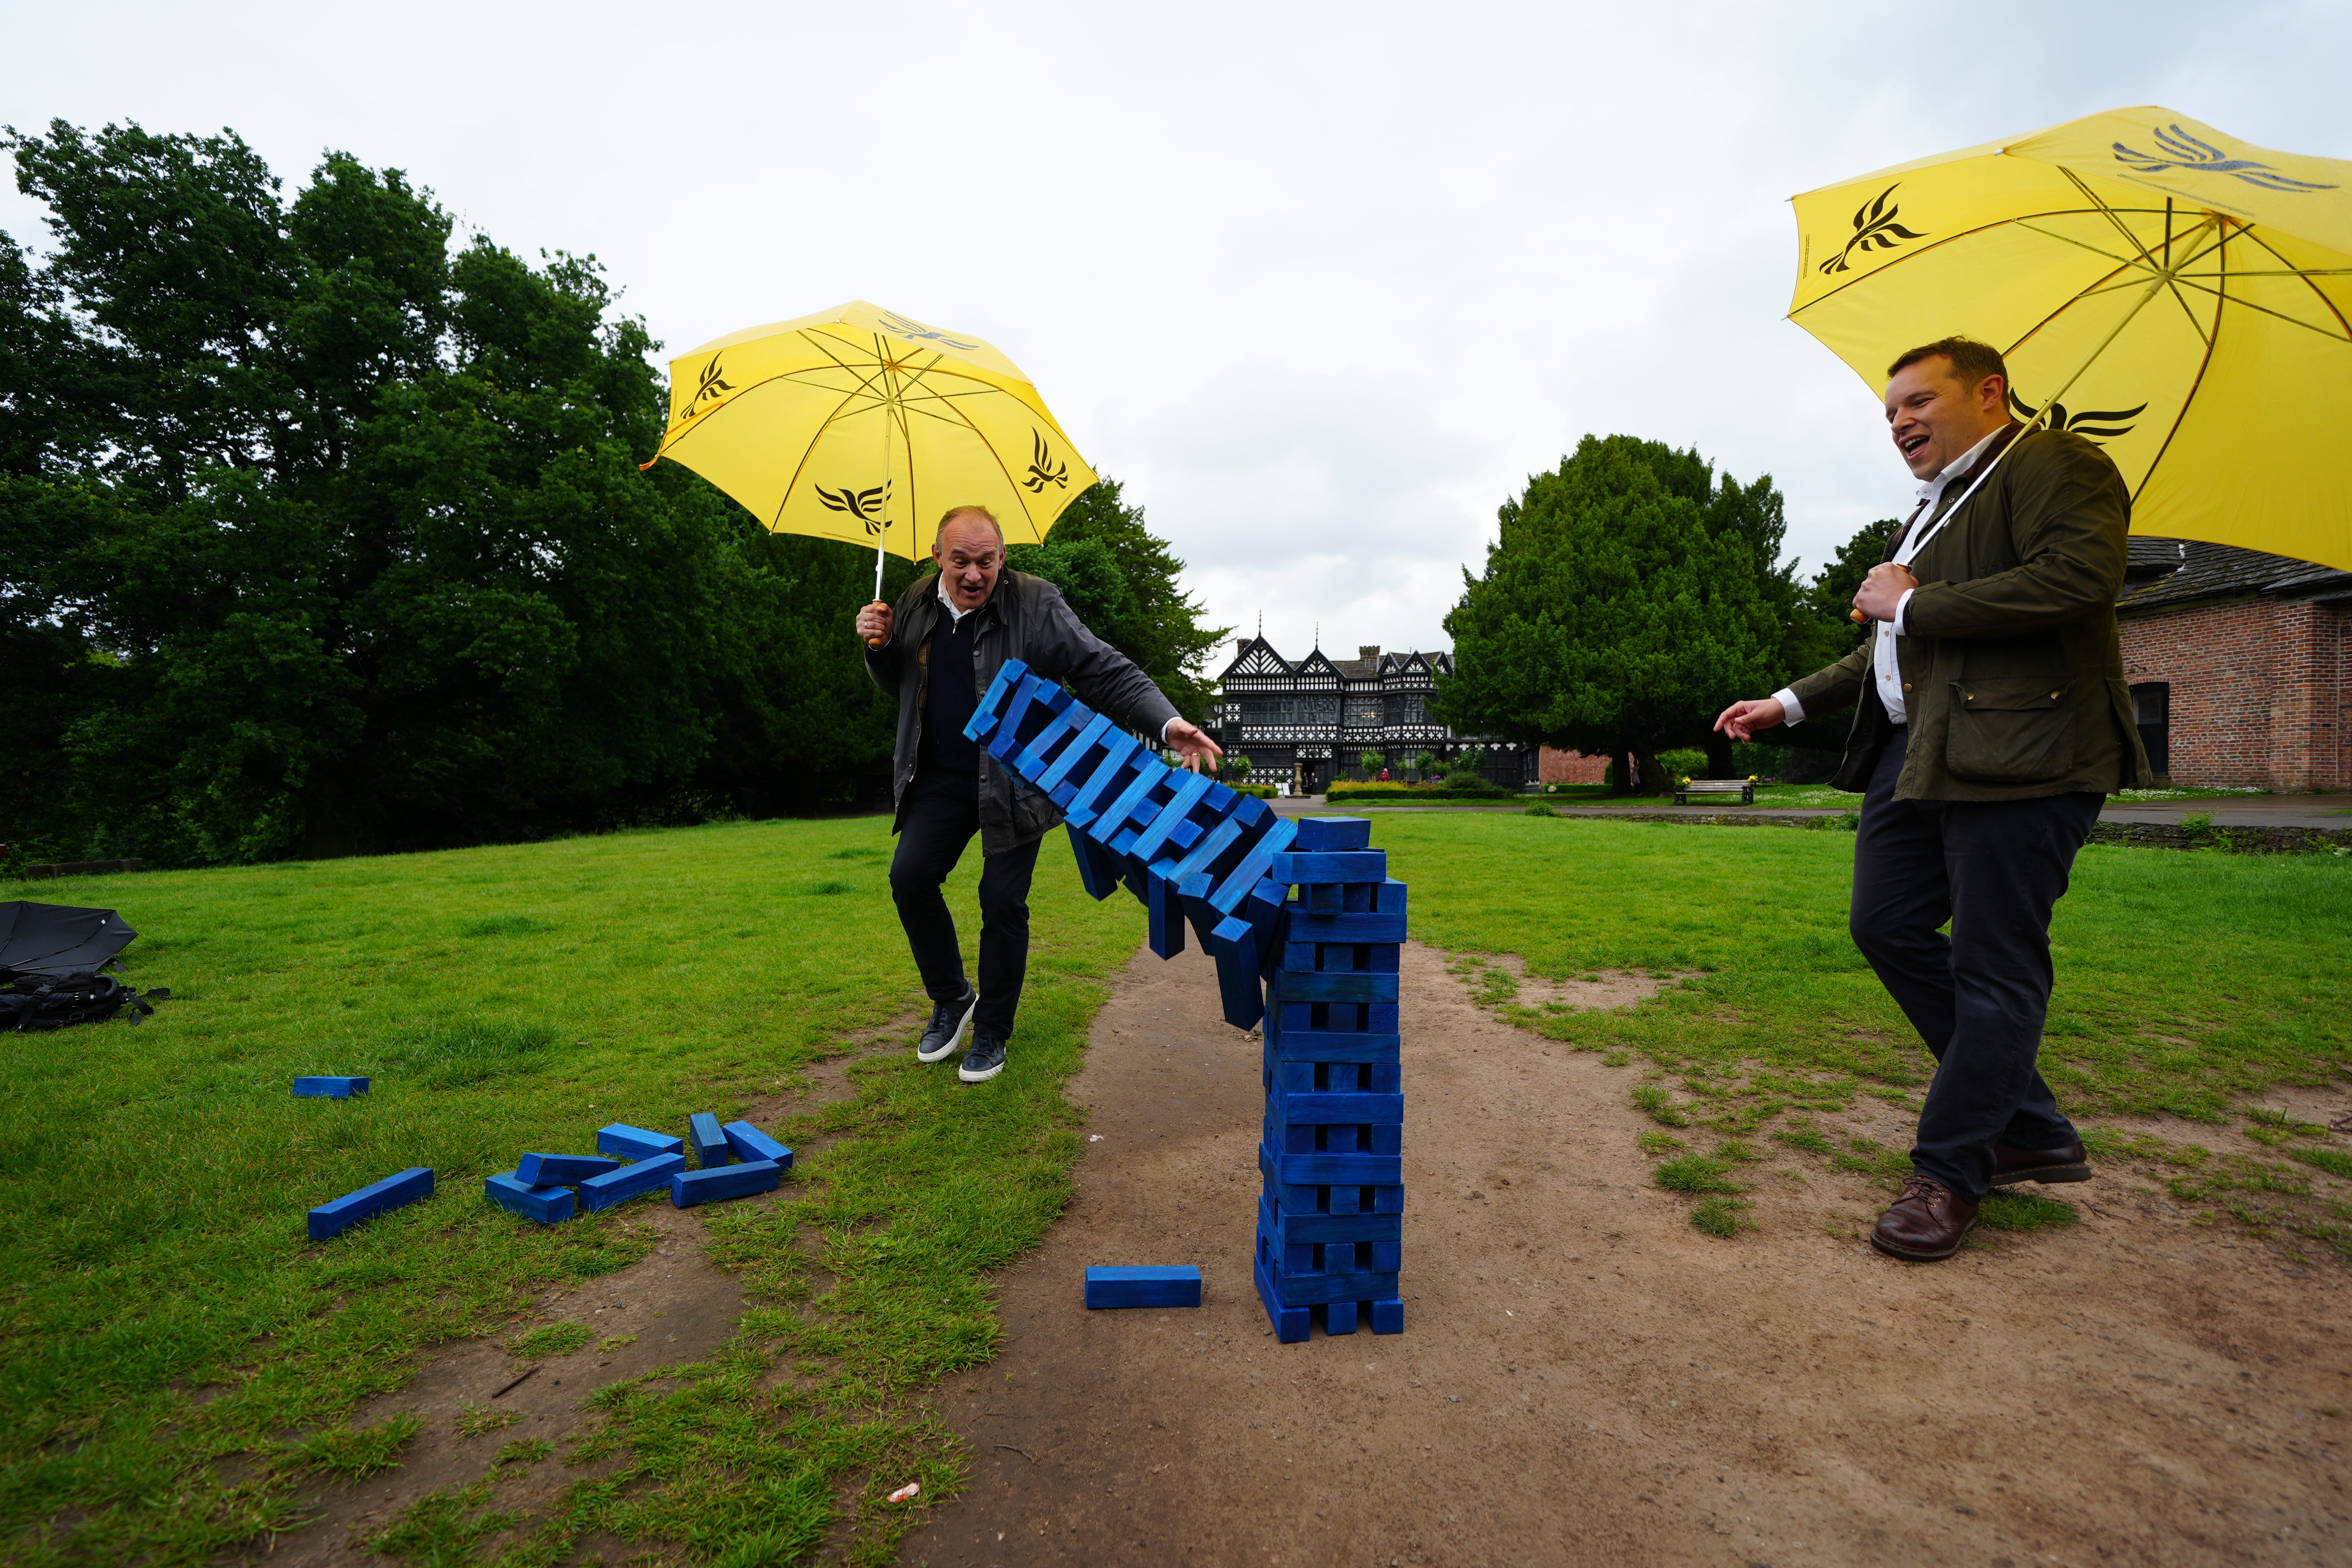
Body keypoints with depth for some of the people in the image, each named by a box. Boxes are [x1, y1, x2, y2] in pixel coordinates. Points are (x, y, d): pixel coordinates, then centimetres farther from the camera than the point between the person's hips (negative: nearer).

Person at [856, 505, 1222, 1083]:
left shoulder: (1036, 605, -12)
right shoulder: (917, 604, 4)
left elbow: (1106, 672, -15)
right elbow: (895, 683, 19)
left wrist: (1167, 722, -30)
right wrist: (878, 646, -4)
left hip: (1015, 781, -4)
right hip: (941, 777, 5)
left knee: (1003, 902, 0)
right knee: (910, 876, -4)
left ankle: (992, 1032, 19)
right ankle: (951, 997, 20)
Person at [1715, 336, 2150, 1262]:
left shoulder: (2056, 466, -2)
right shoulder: (1930, 511, 25)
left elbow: (2078, 582, -20)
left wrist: (1907, 606, -12)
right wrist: (1790, 704, 25)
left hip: (2017, 759, -10)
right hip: (1913, 752, 10)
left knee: (1994, 965, -2)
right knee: (1887, 927, 9)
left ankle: (1950, 1172, 9)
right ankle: (2033, 1132, 23)